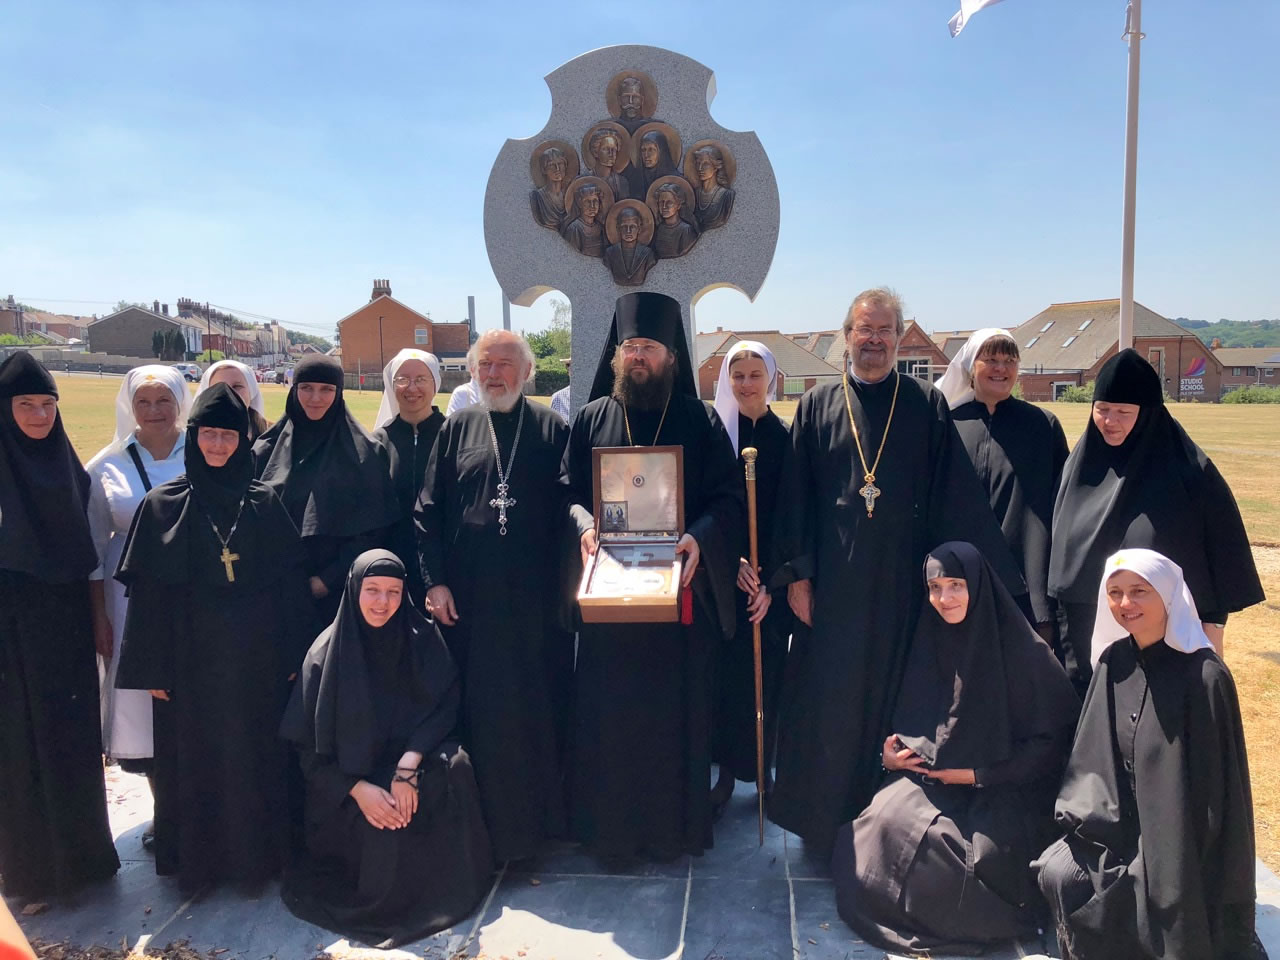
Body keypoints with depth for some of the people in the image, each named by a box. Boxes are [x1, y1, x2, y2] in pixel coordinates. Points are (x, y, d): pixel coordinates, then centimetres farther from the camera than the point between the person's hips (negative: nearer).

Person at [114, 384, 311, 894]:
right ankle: (197, 859, 27)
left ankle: (257, 852, 25)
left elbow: (291, 583, 1)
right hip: (192, 658, 0)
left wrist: (291, 654, -1)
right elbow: (147, 593, -1)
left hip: (256, 659, 1)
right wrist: (153, 668, -4)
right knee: (194, 758, 9)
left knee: (257, 754, 9)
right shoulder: (163, 505, -1)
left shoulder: (265, 502, 1)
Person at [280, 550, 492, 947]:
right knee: (384, 833, -31)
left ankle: (447, 884, -8)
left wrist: (408, 766, -24)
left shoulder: (422, 638, -5)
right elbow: (309, 746, -5)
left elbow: (443, 708, -6)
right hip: (347, 783, -2)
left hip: (412, 761, 2)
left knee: (454, 765, -29)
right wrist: (358, 789, -20)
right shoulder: (326, 652, -8)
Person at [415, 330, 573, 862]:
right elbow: (428, 511, 5)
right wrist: (435, 580, -3)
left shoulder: (552, 430, 4)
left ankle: (542, 812, 25)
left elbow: (571, 507, 0)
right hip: (469, 598, 1)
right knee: (477, 708, 6)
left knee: (540, 706, 8)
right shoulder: (456, 429, 7)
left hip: (536, 597, -1)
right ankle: (487, 820, 20)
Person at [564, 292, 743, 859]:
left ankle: (673, 826, 23)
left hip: (680, 590, -1)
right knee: (608, 710, 5)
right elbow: (567, 490, 7)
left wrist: (699, 539, -19)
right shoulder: (591, 418, 9)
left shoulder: (701, 422, 4)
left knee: (676, 709, 7)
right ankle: (609, 826, 21)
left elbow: (729, 499, -1)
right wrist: (584, 524, -14)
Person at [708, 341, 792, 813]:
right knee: (725, 672, 2)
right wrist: (732, 562, -11)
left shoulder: (785, 438, 1)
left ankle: (761, 767, 18)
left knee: (765, 671, 4)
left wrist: (772, 582, -8)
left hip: (770, 578, 0)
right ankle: (727, 769, 13)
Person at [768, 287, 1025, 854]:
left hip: (901, 579, 0)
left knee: (893, 695, 8)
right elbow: (795, 493, 3)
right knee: (828, 700, 4)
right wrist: (797, 574, -3)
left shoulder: (926, 406, 4)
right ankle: (823, 822, 21)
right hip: (834, 580, 0)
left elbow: (955, 495, 0)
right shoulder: (818, 406, 5)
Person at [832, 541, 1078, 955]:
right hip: (934, 776, 4)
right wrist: (891, 753, -8)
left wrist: (981, 774, -15)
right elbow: (907, 717, 14)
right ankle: (911, 907, 3)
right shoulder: (930, 643, 3)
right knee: (891, 819, -24)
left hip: (1006, 789, -4)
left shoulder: (1025, 651, -11)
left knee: (986, 852, -29)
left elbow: (1055, 735, -9)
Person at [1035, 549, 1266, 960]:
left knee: (1073, 882, -19)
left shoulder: (1204, 676, -16)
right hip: (1122, 826, 5)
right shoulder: (1114, 662, 1)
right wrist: (1087, 816, -3)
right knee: (1058, 872, -17)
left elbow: (1216, 782, -13)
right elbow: (1096, 753, 7)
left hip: (1179, 841, -5)